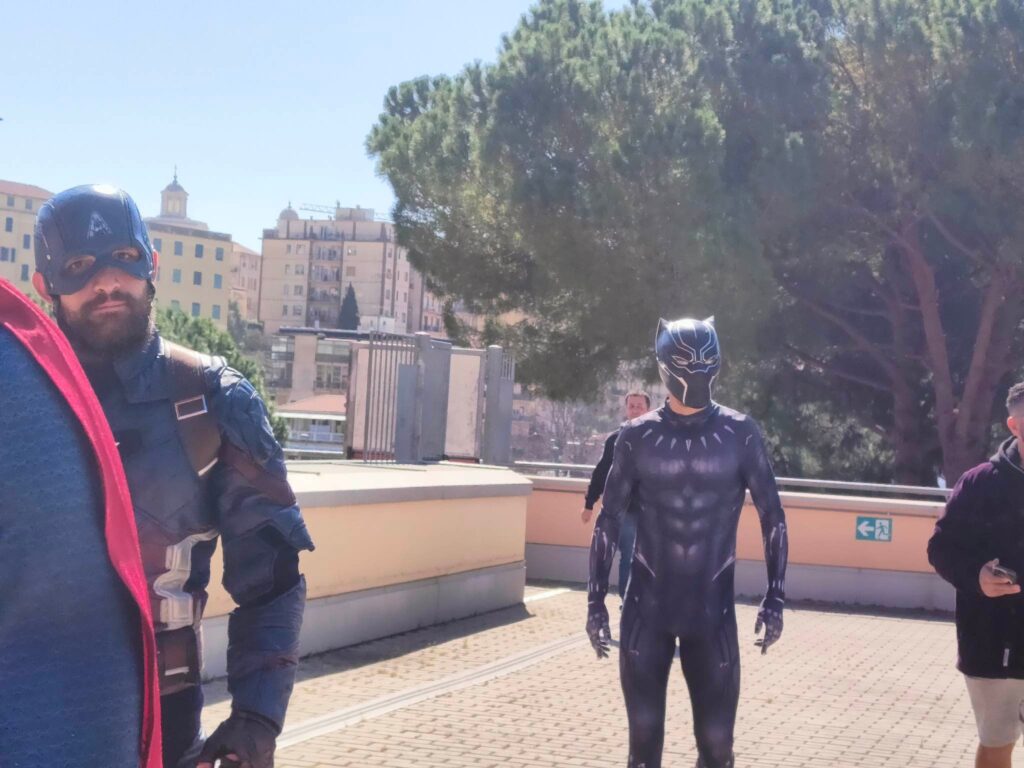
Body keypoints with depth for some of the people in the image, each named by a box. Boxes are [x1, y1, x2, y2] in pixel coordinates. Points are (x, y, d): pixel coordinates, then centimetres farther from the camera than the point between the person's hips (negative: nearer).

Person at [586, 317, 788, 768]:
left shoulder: (740, 435, -2)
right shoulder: (637, 436, 0)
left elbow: (772, 518, 2)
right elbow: (609, 520, 5)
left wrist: (775, 599, -4)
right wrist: (596, 600, 2)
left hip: (713, 612, 0)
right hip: (645, 610, 1)